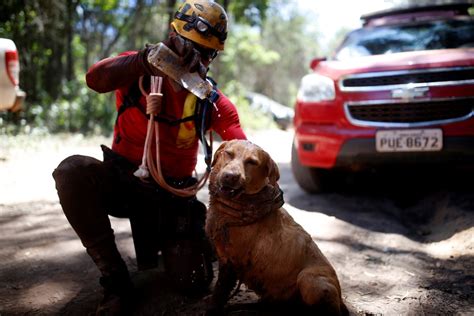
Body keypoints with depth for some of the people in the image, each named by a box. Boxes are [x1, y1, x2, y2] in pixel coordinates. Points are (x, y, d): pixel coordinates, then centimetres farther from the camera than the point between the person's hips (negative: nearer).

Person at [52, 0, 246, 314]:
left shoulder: (212, 101, -6)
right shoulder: (138, 72, -10)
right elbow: (96, 79, -32)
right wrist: (146, 59, -50)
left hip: (172, 194, 1)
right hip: (122, 181, -1)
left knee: (195, 282, -12)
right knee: (72, 170, -34)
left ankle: (156, 237, 25)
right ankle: (115, 277, -21)